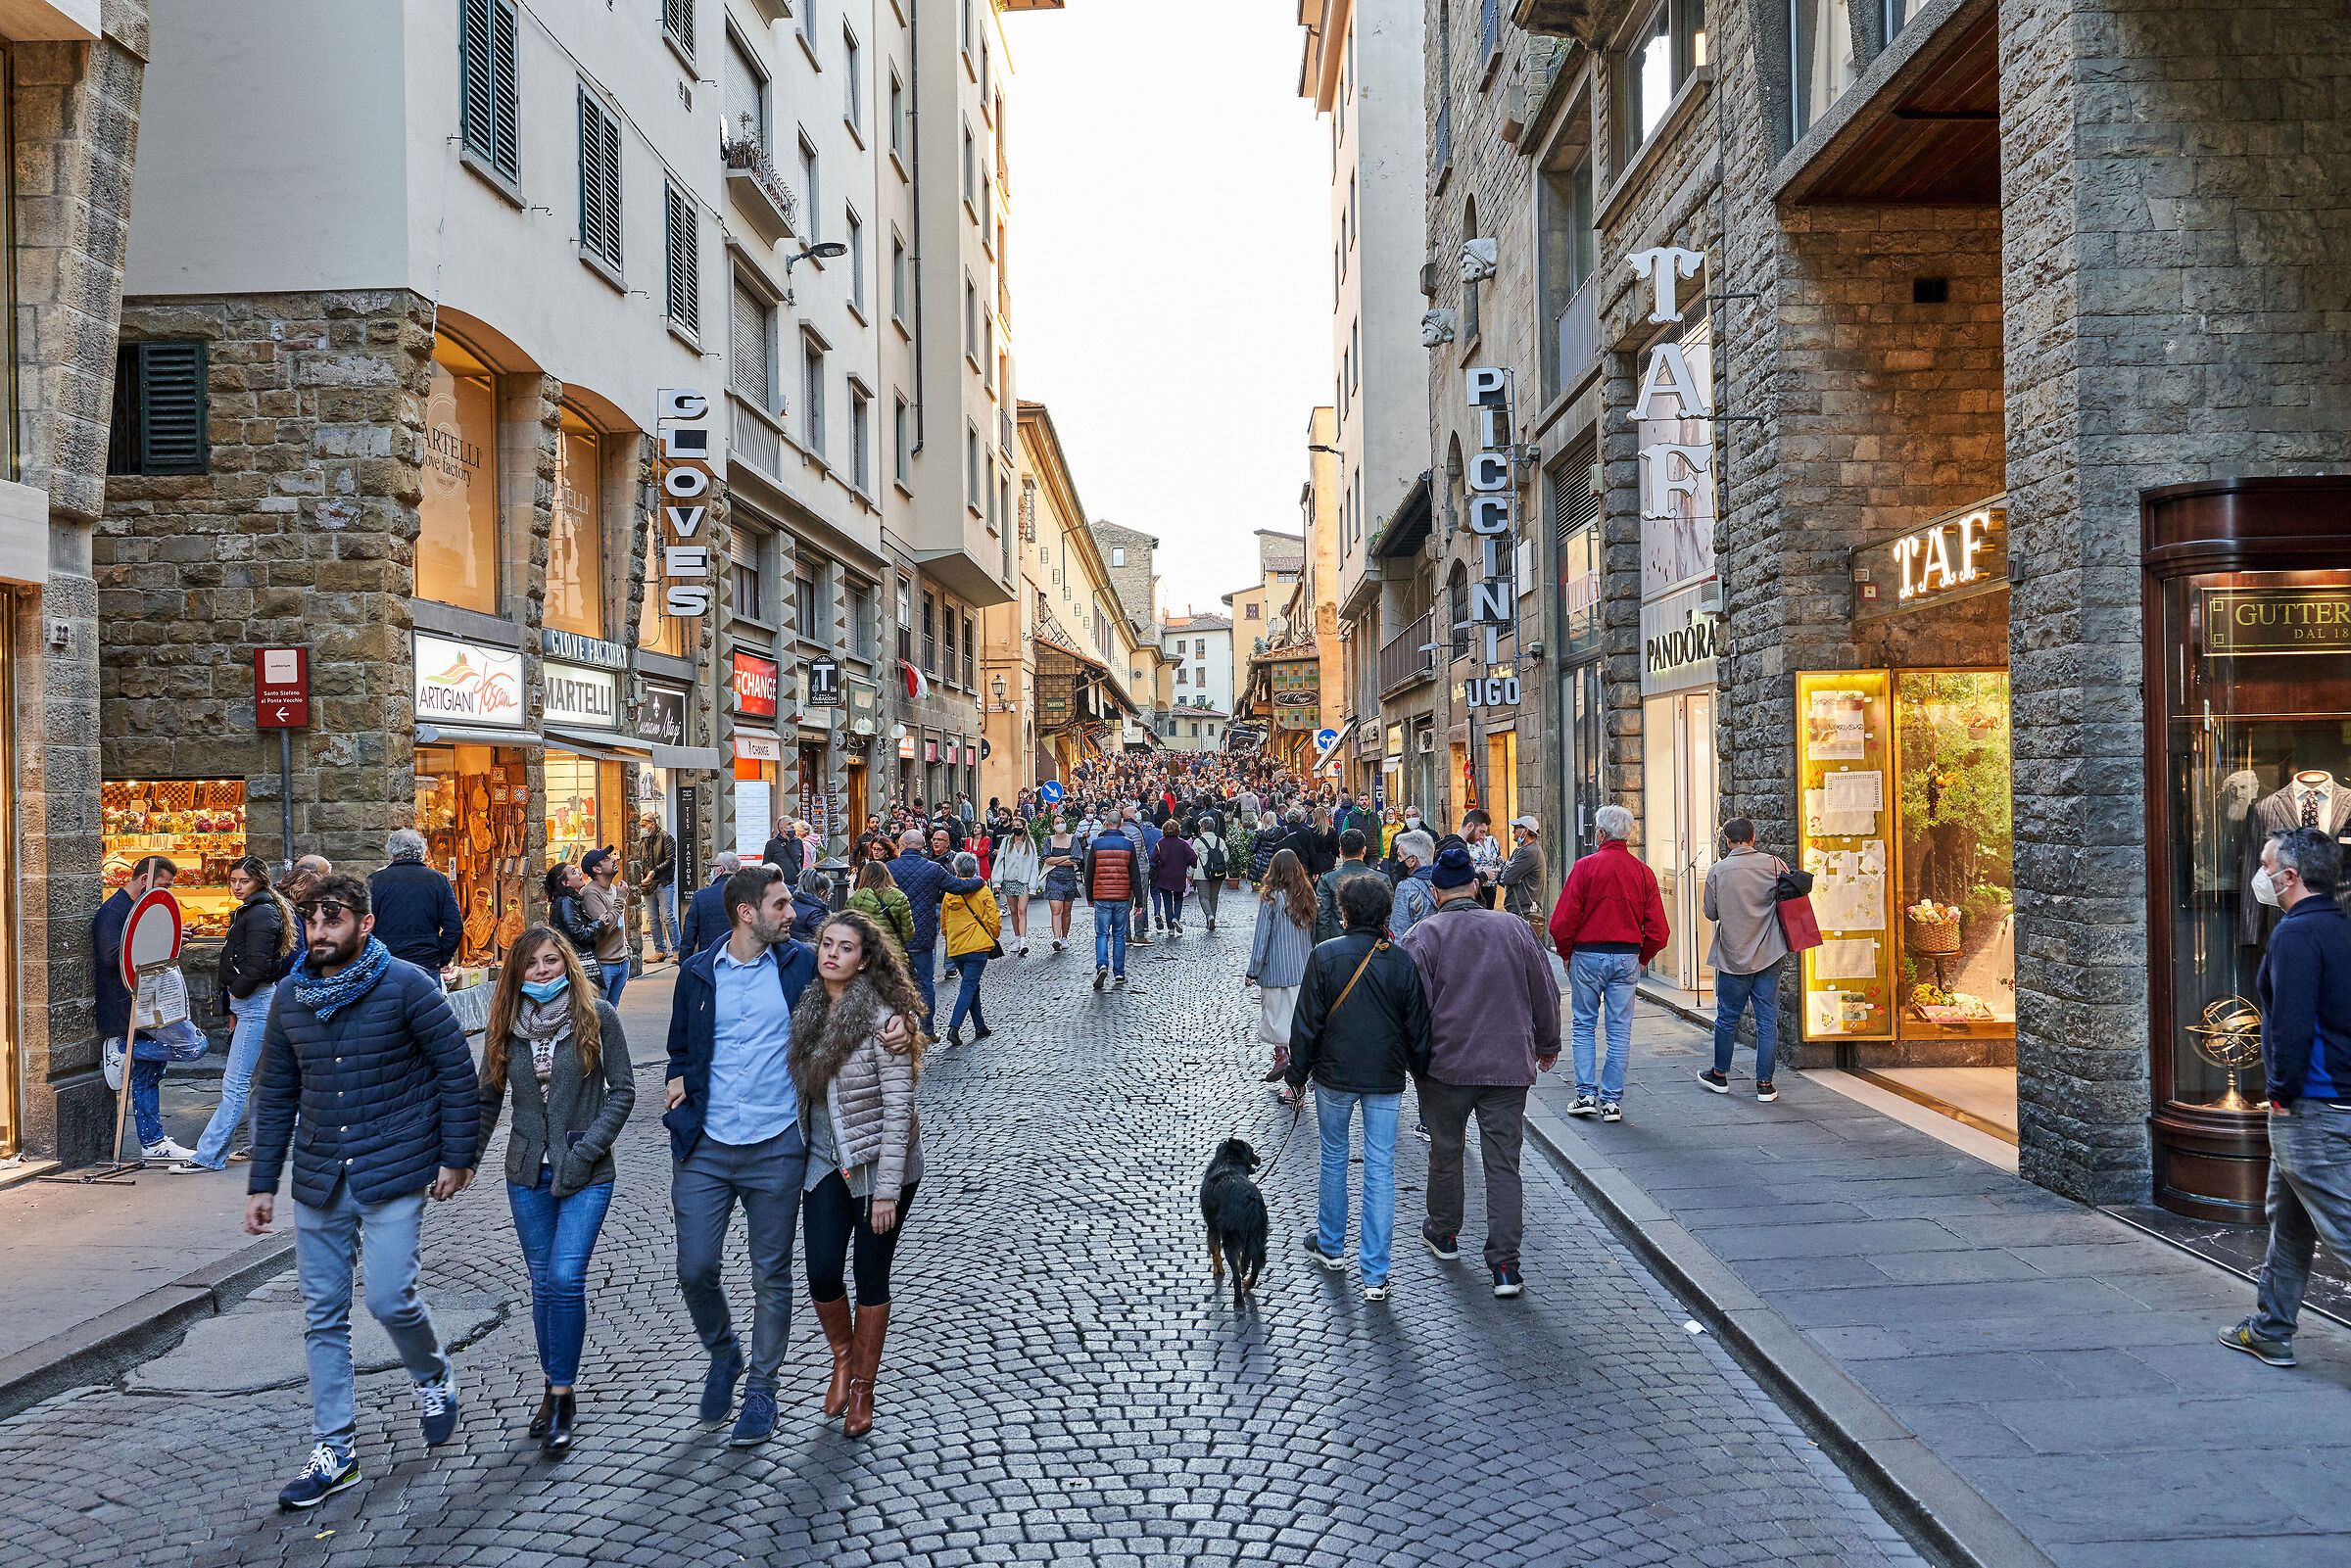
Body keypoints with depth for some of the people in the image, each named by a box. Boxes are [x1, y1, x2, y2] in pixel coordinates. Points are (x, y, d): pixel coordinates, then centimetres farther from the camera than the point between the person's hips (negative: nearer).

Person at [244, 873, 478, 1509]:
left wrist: (455, 1156, -6)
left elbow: (456, 1068, -5)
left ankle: (433, 1378, 24)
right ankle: (335, 1450, 18)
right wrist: (261, 1184, 10)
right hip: (318, 1181, 5)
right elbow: (276, 1094, 12)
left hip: (393, 1175, -5)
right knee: (323, 1316, 7)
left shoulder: (406, 986, -10)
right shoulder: (290, 998, 5)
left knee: (390, 1299, -9)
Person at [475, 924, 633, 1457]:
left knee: (566, 1278, -12)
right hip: (528, 1173, 4)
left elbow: (622, 1090, -4)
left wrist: (586, 1150, -11)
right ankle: (556, 1390, 21)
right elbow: (487, 1099, 12)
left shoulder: (597, 1015, -5)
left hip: (586, 1174, -3)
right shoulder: (505, 1025, 5)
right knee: (543, 1283, 8)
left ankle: (562, 1396, -1)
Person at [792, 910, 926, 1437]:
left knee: (871, 1277, 6)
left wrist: (887, 1189, -18)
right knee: (822, 1273, -1)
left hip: (882, 1165, -5)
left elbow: (898, 1109, -17)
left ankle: (863, 1388, 24)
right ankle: (843, 1359, 28)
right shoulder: (806, 1009, 1)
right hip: (826, 1162, 5)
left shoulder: (881, 1019, -18)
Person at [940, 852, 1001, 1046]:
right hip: (978, 947, -4)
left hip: (955, 950, 4)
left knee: (971, 986, 16)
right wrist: (993, 937, 14)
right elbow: (993, 921, -5)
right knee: (969, 987, -5)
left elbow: (943, 924, 12)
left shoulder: (949, 894, 4)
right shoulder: (983, 892, -6)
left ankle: (980, 1028, 19)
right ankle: (954, 1027, -19)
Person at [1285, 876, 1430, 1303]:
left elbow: (1307, 1023, -7)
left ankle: (1330, 1245, 36)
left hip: (1334, 1076, -1)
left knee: (1333, 1157, 19)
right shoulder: (1403, 962, -5)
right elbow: (1418, 1028, 2)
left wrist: (1298, 1073, 4)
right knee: (1381, 1169, 4)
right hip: (1386, 1080, 1)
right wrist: (1418, 1069, 18)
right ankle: (1375, 1274, 5)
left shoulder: (1324, 956, -10)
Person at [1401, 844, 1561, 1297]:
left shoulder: (1423, 935, -8)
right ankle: (1505, 1264, -1)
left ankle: (1444, 1233, 37)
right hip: (1509, 1066, 1)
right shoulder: (1515, 928, 0)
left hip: (1445, 1066, -1)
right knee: (1504, 1164, 3)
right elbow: (1545, 993, 8)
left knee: (1445, 1152, 18)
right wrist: (1547, 1044, 23)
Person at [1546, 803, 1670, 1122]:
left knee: (1584, 1026, 9)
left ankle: (1586, 1095, 5)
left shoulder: (1585, 866, -9)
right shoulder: (1643, 873, 1)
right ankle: (1612, 1101, 8)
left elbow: (1562, 922, -10)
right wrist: (1640, 959, 15)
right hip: (1627, 958, 3)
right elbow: (1657, 930, 2)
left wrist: (1567, 955, 5)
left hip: (1588, 955, -2)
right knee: (1620, 1030, 6)